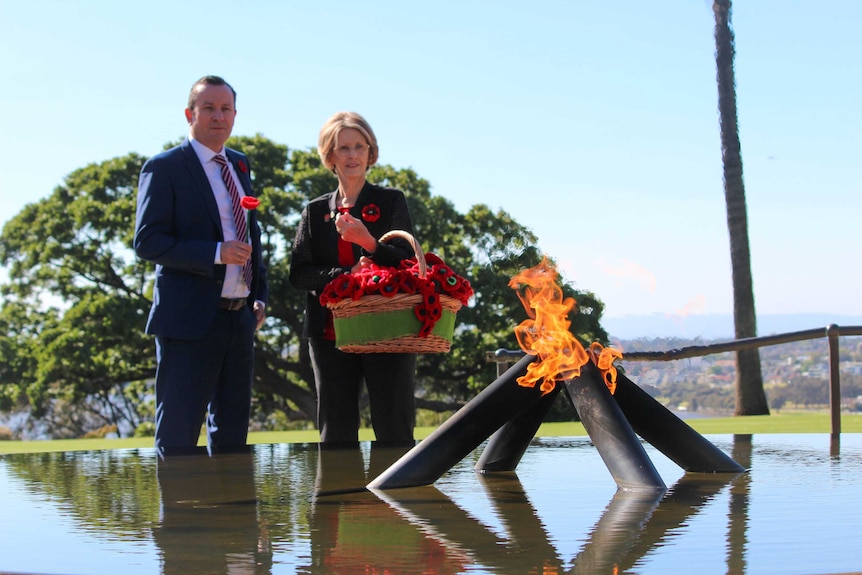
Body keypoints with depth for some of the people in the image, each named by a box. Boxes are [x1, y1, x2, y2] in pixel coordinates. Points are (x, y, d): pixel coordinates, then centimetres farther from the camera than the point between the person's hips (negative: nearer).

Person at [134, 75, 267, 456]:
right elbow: (146, 242, -13)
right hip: (189, 319, -7)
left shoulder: (239, 165, 16)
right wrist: (216, 253, -22)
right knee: (178, 435, -5)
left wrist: (259, 295, 13)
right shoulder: (164, 167, -5)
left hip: (239, 317, 7)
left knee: (232, 432, 12)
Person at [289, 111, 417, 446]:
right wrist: (345, 275, -13)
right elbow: (298, 274, 5)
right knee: (336, 434, 3)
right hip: (332, 334, 2)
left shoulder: (390, 202, 8)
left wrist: (368, 241, -18)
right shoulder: (315, 211, 14)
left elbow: (408, 262, 0)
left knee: (394, 432, -3)